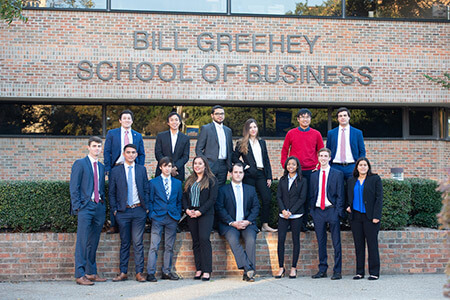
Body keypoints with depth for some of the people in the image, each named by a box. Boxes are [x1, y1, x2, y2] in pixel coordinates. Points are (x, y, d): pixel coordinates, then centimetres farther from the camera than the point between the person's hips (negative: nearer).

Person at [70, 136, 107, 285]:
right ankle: (80, 275, -7)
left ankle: (91, 273, 15)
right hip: (85, 206, -6)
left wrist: (103, 204, 10)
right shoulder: (80, 164, 0)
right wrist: (77, 207, -11)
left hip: (99, 207, 6)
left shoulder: (101, 167, 18)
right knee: (82, 242, -8)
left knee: (93, 242, 9)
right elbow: (74, 188, -4)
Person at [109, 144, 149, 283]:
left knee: (138, 242, -1)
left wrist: (146, 207, 2)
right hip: (123, 211, 0)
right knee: (124, 243, 5)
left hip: (139, 210, 0)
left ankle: (139, 272, 3)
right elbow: (112, 193, 7)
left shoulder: (142, 169, 9)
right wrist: (114, 209, -1)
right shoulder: (115, 171, 6)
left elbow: (146, 190, 10)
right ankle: (123, 272, 10)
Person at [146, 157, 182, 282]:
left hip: (172, 218, 3)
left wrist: (178, 215, 5)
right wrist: (151, 214, -5)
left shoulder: (177, 183, 13)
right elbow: (150, 200, 4)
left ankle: (167, 272, 14)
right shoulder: (153, 182, 5)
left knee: (169, 247, 7)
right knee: (154, 246, -7)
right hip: (158, 218, -3)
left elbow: (179, 201, 15)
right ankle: (150, 273, -4)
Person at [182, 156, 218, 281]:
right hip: (191, 215, 5)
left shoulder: (211, 180, 2)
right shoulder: (189, 180, 18)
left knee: (204, 239, -16)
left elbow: (212, 198, -6)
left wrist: (200, 211, -14)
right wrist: (187, 209, -4)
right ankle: (198, 270, 5)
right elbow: (184, 196, 15)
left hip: (205, 214, -5)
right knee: (196, 241, 3)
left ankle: (206, 271, -15)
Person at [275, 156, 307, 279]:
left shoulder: (302, 181, 3)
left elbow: (302, 198, -3)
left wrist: (291, 211, -11)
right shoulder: (282, 180, 13)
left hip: (296, 214, -2)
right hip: (283, 215, 2)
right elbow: (278, 196, 7)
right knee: (281, 239, -5)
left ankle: (293, 268, 8)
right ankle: (281, 267, 1)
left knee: (296, 240, 1)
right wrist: (283, 210, -9)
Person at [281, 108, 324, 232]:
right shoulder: (291, 133, 5)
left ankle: (303, 223, 11)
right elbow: (284, 151, 10)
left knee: (307, 197, 2)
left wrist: (319, 168, 2)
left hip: (310, 171, 1)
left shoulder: (316, 134, 7)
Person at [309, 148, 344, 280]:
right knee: (321, 243, 7)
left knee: (336, 243, -3)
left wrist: (338, 211, -9)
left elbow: (340, 195, 0)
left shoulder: (338, 174, 4)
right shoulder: (314, 176, 15)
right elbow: (312, 195, 15)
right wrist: (312, 211, 5)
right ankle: (322, 270, 13)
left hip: (332, 210, -3)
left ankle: (337, 271, 0)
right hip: (318, 211, 4)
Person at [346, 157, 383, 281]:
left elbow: (379, 198, -3)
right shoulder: (351, 181, 14)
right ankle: (359, 272, 11)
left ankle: (374, 272, 3)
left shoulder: (375, 179, 2)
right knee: (358, 245, 6)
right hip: (355, 216, 4)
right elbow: (348, 198, 24)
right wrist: (348, 206, 3)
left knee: (372, 244, -3)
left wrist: (376, 216, -11)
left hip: (370, 217, -4)